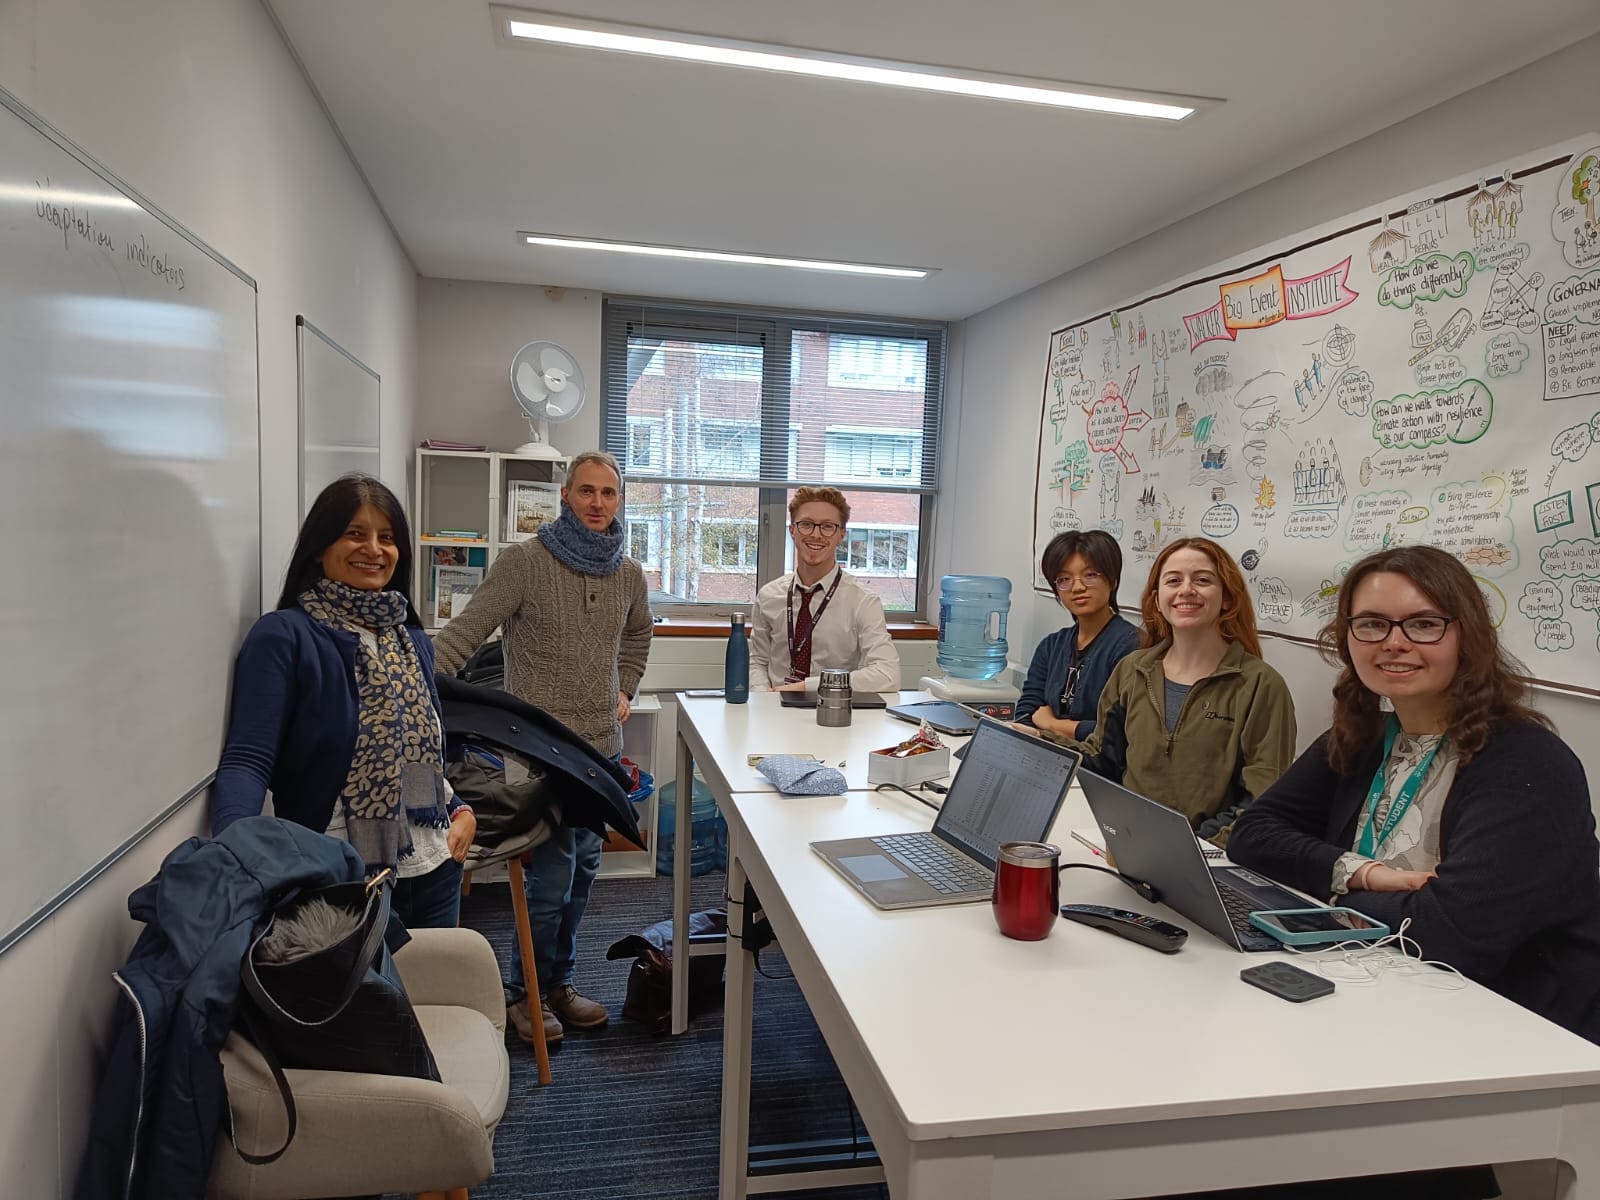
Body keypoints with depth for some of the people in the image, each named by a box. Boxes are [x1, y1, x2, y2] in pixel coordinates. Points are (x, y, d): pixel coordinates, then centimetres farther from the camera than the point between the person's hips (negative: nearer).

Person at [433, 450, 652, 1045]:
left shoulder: (628, 573, 6)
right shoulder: (523, 561, -11)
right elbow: (463, 634, -16)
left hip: (601, 746, 6)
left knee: (582, 870, 16)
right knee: (552, 877, -2)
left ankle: (557, 982, 35)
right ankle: (523, 992, 22)